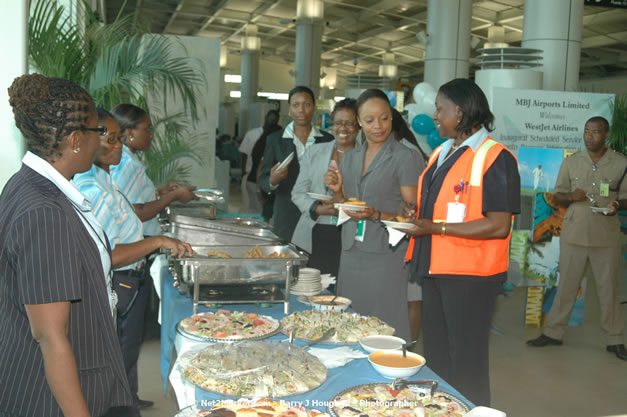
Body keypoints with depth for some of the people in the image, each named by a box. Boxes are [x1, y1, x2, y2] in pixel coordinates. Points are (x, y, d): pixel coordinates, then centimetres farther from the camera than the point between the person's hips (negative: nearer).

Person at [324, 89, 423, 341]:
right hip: (351, 256, 6)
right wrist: (337, 192, 1)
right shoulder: (350, 157, 13)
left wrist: (377, 216, -22)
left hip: (387, 257, -6)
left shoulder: (407, 158, -6)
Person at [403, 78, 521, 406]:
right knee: (435, 355, 20)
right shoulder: (440, 153, 12)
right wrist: (417, 216, 3)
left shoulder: (494, 157, -14)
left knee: (466, 360, 5)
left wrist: (435, 228, -22)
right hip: (434, 268, 9)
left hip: (470, 274, -8)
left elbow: (498, 225, -21)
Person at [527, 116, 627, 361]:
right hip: (574, 235, 1)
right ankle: (553, 333, 17)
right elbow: (557, 197, 9)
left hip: (607, 237, -1)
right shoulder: (571, 162, 4)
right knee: (566, 286, 7)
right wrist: (571, 197, -13)